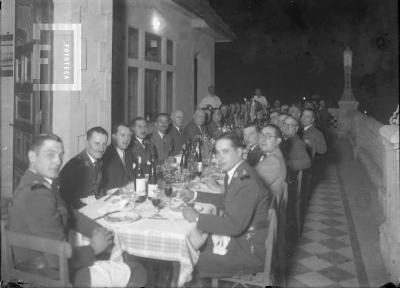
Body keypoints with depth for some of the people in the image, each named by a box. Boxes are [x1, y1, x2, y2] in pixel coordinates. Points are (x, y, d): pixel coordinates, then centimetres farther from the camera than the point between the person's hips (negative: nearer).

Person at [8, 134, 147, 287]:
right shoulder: (37, 195, -29)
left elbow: (69, 212, 12)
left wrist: (96, 230, -2)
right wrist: (94, 248, -12)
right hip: (49, 273, -9)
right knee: (136, 274, -6)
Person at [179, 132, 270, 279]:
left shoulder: (247, 181, -26)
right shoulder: (235, 172, 3)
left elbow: (235, 225, -29)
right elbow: (226, 201, 21)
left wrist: (197, 218, -21)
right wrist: (195, 195, 14)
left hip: (251, 249, -9)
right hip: (237, 236, 9)